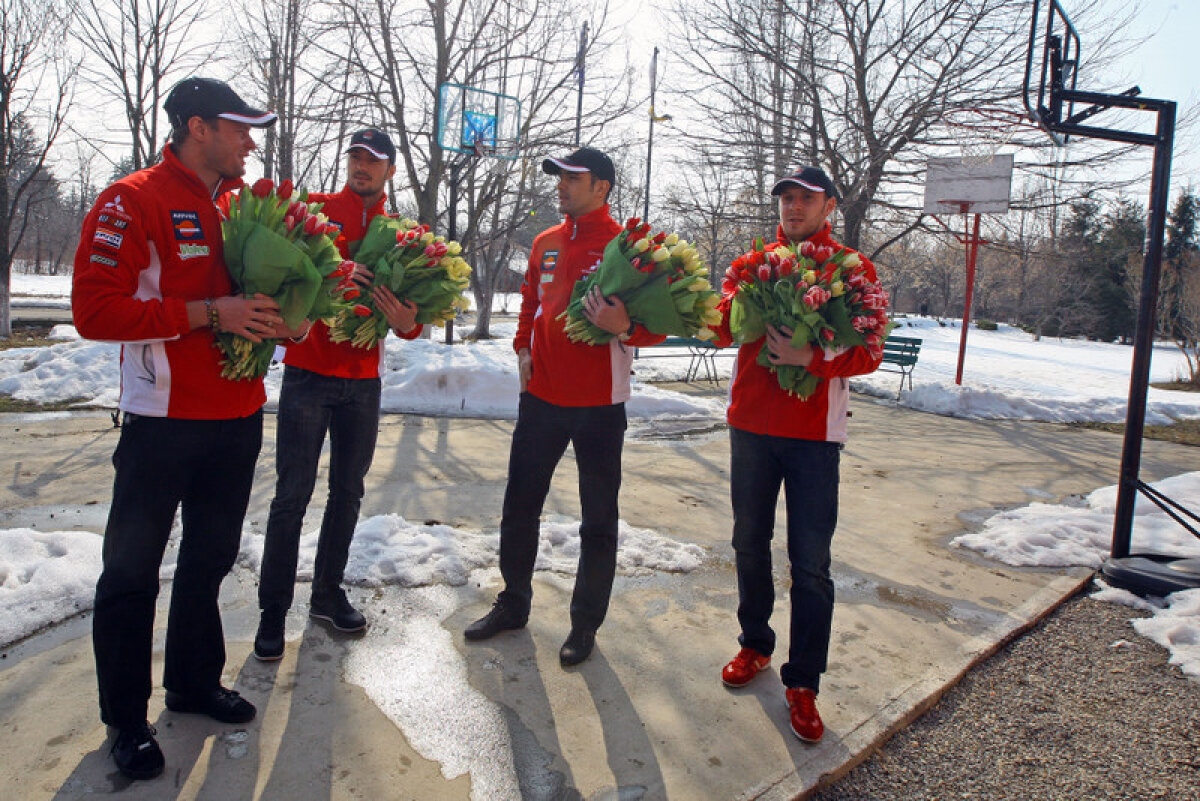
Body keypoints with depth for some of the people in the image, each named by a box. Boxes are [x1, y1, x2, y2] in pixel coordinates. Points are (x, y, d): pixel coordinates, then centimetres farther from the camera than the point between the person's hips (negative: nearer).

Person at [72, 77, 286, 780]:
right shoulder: (133, 202, -10)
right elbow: (96, 310, -17)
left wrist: (274, 315, -1)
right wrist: (209, 313, -23)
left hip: (238, 416, 7)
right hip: (165, 424, -6)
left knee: (210, 559, 18)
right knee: (133, 572, 6)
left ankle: (195, 682, 35)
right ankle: (128, 720, 21)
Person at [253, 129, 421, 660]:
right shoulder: (314, 209, 2)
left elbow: (412, 311, 8)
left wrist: (406, 322, -15)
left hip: (363, 382, 4)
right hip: (308, 374, -3)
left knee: (348, 493, 11)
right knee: (293, 496, -2)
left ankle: (327, 593, 26)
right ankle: (273, 611, 9)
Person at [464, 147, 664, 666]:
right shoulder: (545, 243, 10)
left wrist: (624, 328, -29)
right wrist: (523, 347, 9)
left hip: (599, 403, -5)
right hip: (541, 395, 6)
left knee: (599, 519, 7)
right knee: (520, 505, 14)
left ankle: (585, 623, 22)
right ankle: (513, 603, 32)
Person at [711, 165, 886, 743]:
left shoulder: (854, 270, 2)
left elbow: (867, 354, -5)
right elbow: (724, 329, 3)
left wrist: (811, 359, -22)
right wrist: (731, 312, -19)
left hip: (814, 433, -3)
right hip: (751, 424, 4)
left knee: (810, 563, -1)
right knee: (750, 543, 14)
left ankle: (803, 683, 11)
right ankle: (755, 645, 33)